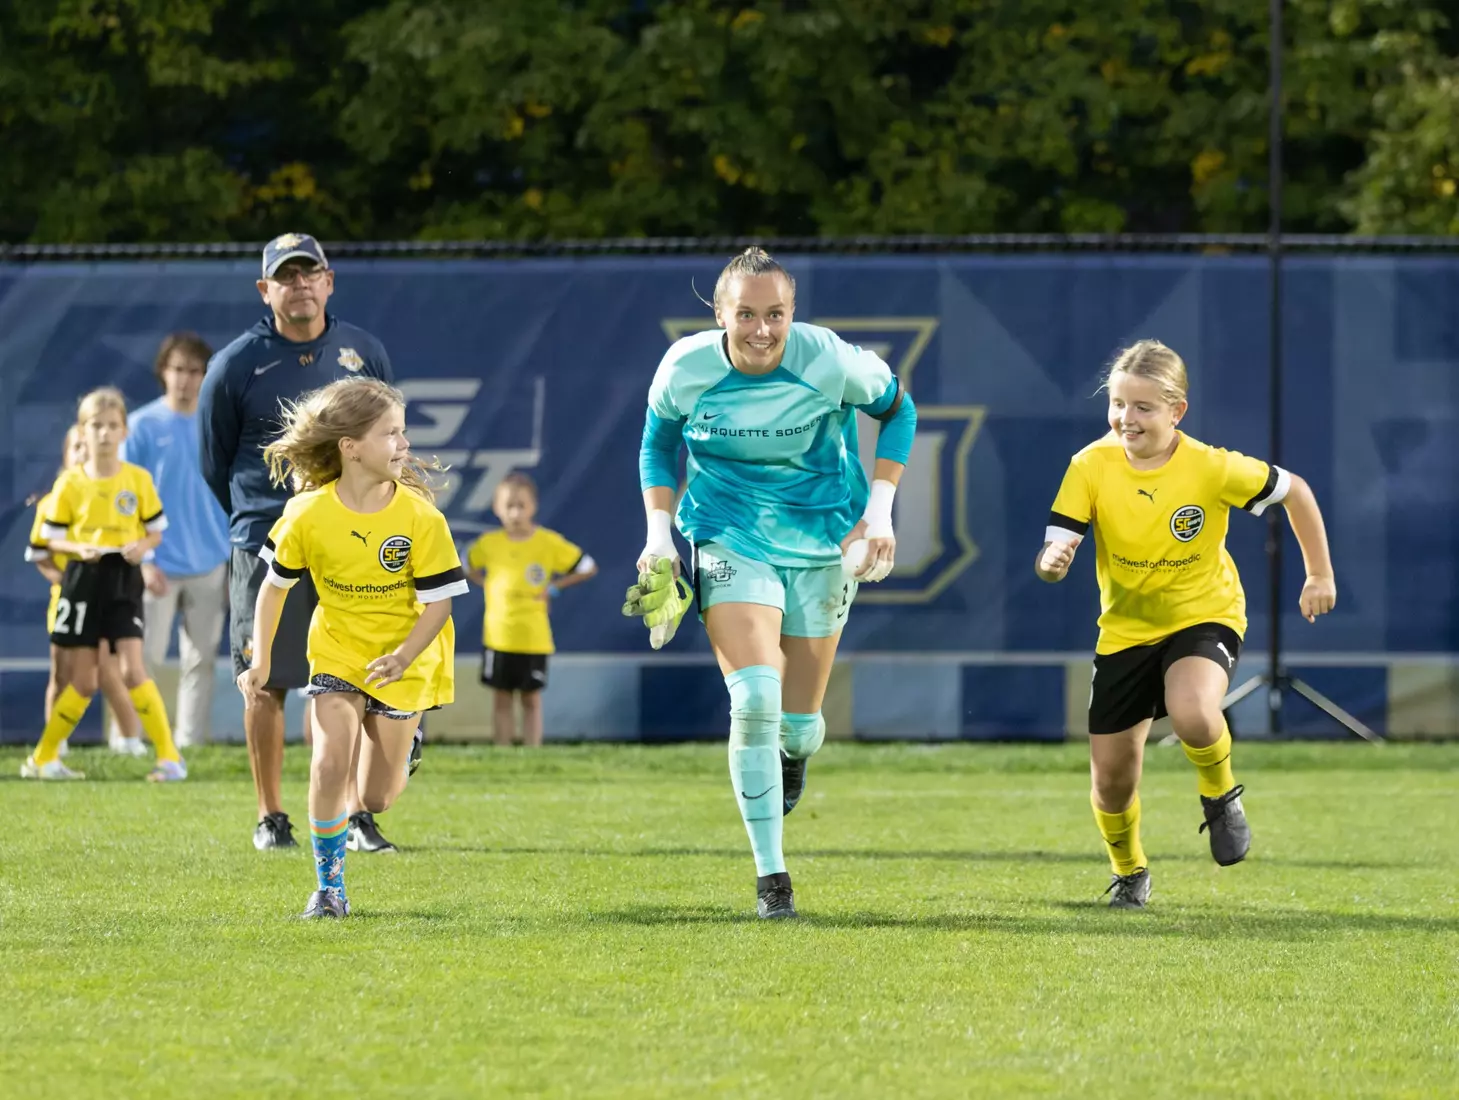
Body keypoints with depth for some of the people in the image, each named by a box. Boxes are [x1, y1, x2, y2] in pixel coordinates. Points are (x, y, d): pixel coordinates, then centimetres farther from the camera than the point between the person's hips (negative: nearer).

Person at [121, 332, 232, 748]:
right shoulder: (143, 426, -4)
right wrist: (142, 559, -12)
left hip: (209, 566, 3)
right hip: (159, 567, -3)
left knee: (200, 661, 6)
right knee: (143, 657, -6)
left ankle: (191, 743, 12)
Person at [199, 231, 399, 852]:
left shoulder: (366, 355, 7)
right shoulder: (234, 367, -2)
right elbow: (215, 465, 9)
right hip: (265, 546, -2)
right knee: (267, 683, 1)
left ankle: (358, 818, 5)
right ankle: (270, 818, 10)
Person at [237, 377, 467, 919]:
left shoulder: (420, 517, -18)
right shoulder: (309, 514, -15)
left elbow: (438, 603, -14)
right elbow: (275, 586, 1)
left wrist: (403, 657, -29)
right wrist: (260, 661, -4)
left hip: (401, 665, 0)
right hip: (337, 655, 0)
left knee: (376, 799, 2)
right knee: (329, 765, -19)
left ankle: (402, 747, 39)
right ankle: (329, 886, -2)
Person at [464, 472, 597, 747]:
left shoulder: (550, 543, -7)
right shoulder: (489, 544, -1)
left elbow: (588, 568, 0)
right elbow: (465, 567, 16)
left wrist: (554, 587, -6)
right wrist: (486, 584, 1)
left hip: (534, 638, -2)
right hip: (499, 636, 2)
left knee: (531, 699, 5)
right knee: (501, 698, 6)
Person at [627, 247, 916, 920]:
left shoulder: (831, 364, -19)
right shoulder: (686, 369, -14)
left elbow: (897, 409, 1)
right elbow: (659, 442, 7)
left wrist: (879, 514, -3)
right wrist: (659, 538, -1)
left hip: (823, 543, 1)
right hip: (730, 541, -1)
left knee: (799, 727, 4)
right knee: (755, 698, -21)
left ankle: (792, 751, 47)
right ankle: (770, 876, -11)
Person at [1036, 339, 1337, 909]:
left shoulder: (1212, 467, -19)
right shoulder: (1092, 466, -15)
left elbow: (1293, 491, -3)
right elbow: (1051, 558, -18)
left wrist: (1320, 575, 1)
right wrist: (1053, 561, -43)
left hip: (1204, 614, -3)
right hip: (1125, 629, 3)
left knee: (1192, 714, -35)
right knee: (1112, 781, 4)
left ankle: (1220, 796, -1)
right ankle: (1129, 872, 37)